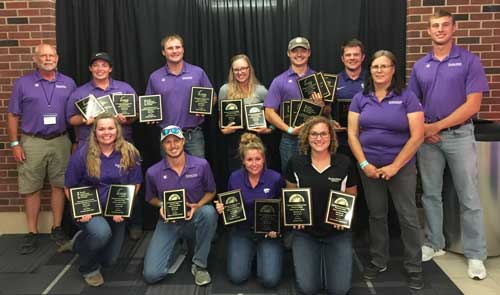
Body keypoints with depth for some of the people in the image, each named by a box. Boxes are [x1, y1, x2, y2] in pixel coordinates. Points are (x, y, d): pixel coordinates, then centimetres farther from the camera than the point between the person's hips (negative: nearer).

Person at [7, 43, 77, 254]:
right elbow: (13, 116, 4)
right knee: (31, 188, 3)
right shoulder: (23, 83, 3)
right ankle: (32, 233, 12)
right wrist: (14, 144, -2)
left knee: (58, 186, 6)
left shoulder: (68, 83, 7)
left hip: (60, 142, 1)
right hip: (32, 142, -1)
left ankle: (57, 228, 18)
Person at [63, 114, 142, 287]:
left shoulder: (129, 153, -10)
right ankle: (88, 268, -3)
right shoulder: (82, 155, -13)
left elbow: (135, 185, -3)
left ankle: (81, 241, 43)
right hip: (89, 210, -3)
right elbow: (69, 187, -5)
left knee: (109, 260, 11)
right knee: (102, 232, -37)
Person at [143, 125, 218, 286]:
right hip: (168, 222, 1)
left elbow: (211, 192, 5)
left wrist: (198, 206, -15)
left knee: (209, 211, -39)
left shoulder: (201, 165, -9)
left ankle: (199, 264, -16)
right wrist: (161, 205, -11)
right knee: (151, 275, -15)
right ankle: (175, 248, 20)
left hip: (194, 220, 0)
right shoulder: (153, 172, -6)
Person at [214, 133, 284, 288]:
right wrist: (222, 209, -13)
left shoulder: (275, 178, -11)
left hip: (268, 232, -1)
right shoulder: (234, 178, -5)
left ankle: (262, 253, 17)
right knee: (237, 276, -15)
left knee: (270, 279, -17)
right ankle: (250, 253, 18)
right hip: (241, 231, 2)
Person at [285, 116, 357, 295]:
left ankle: (327, 258, 26)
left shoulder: (345, 164, -7)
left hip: (337, 232, 0)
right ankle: (316, 260, 25)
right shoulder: (295, 163, -6)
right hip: (305, 231, 0)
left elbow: (351, 197, 7)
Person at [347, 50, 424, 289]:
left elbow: (417, 136, -9)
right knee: (376, 215, 13)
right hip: (370, 167, 3)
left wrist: (395, 166, -13)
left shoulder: (407, 97, -5)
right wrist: (364, 164, -9)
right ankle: (378, 261, 28)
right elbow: (352, 134, 1)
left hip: (402, 167, -2)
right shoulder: (360, 98, 4)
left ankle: (414, 268, 14)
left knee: (408, 217, 0)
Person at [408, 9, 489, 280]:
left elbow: (472, 105, -11)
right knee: (430, 195, 11)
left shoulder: (470, 61, -4)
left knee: (469, 198, 2)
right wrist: (422, 129, -5)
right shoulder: (420, 66, 8)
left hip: (459, 135, -3)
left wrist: (437, 126, -14)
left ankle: (475, 255, 12)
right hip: (427, 137, 4)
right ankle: (433, 244, 26)